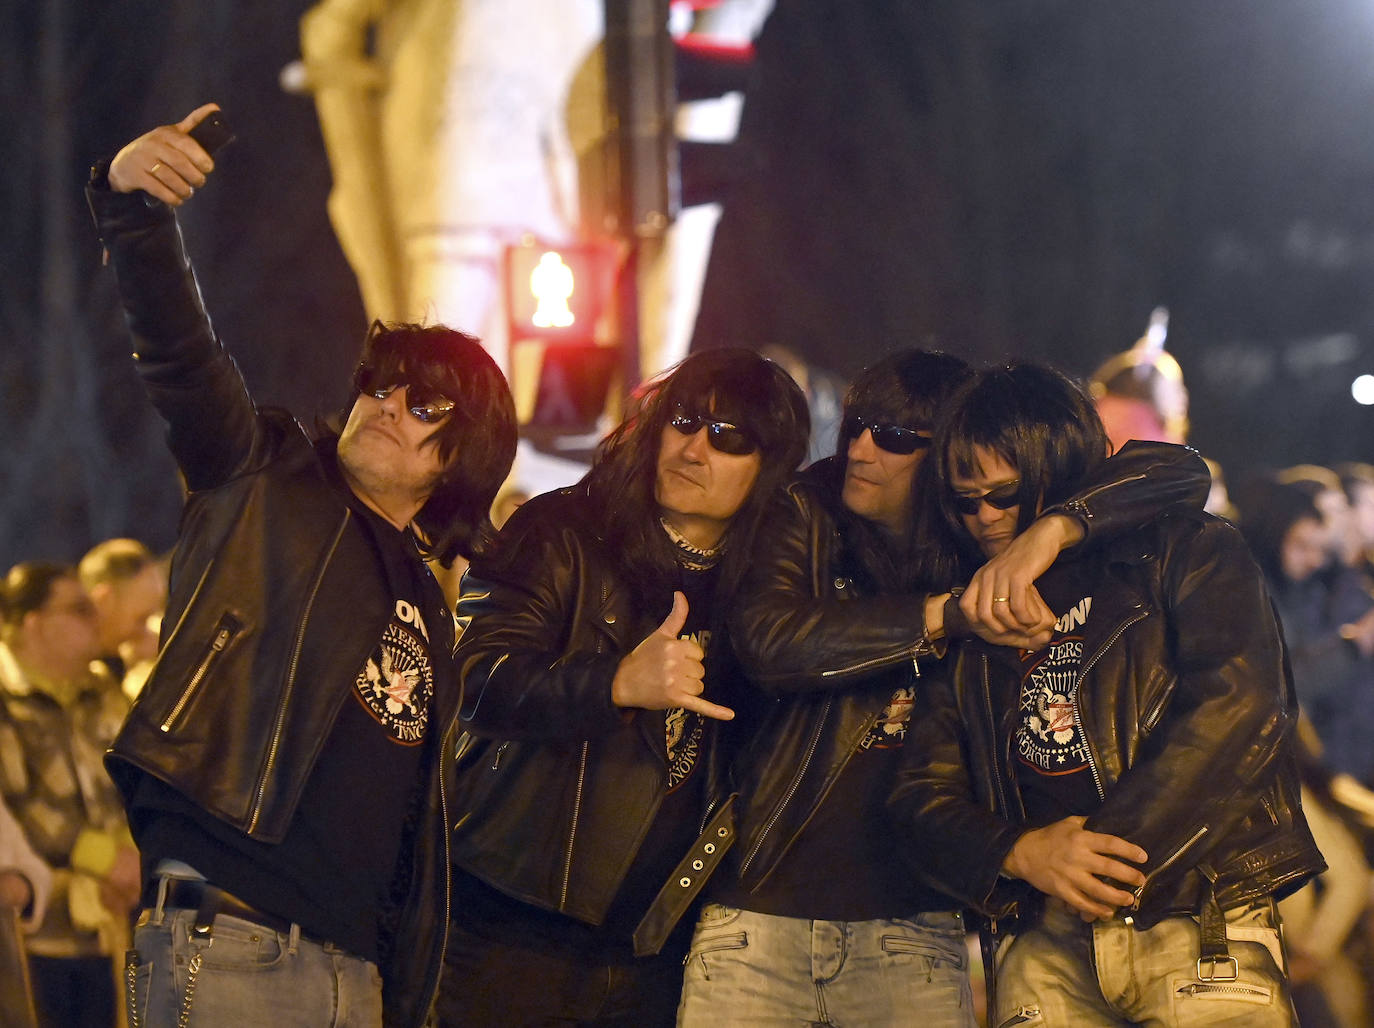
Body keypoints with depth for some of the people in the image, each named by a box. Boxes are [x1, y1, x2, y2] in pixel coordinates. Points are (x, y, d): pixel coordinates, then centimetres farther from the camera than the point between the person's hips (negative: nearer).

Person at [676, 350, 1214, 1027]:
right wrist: (946, 615, -19)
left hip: (908, 927, 0)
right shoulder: (807, 519, 6)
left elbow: (1178, 473, -1)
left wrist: (1053, 529, -19)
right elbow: (767, 641, -15)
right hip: (758, 913, 0)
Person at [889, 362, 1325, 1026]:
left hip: (1201, 941, -3)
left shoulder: (1187, 553, 7)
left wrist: (1109, 852, -13)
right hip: (1048, 953, 4)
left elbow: (1236, 707, -9)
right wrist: (1020, 853, -7)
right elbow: (923, 796, 14)